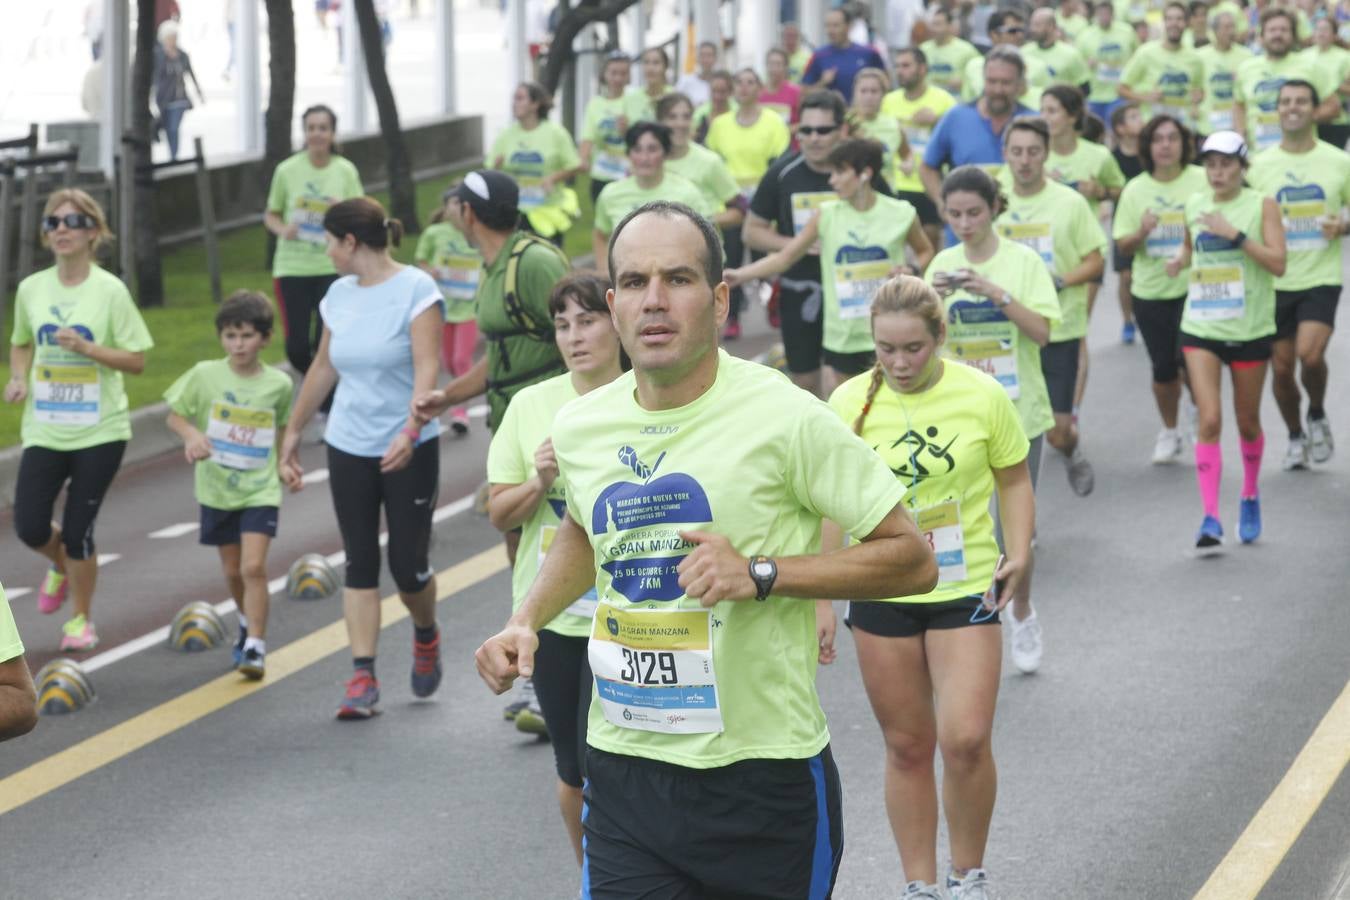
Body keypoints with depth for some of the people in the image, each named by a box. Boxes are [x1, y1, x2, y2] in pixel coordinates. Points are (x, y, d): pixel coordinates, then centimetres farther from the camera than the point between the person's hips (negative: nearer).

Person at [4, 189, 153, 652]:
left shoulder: (110, 291, -9)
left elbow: (137, 360, -7)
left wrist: (86, 348, -21)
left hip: (99, 431, -3)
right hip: (44, 429, 3)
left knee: (77, 531, -1)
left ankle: (81, 619, 22)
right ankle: (61, 566, 32)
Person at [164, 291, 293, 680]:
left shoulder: (278, 383, -6)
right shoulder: (205, 375, -8)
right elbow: (175, 415, 0)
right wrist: (191, 434, -19)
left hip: (260, 490, -1)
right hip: (216, 490, 1)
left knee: (253, 566, -15)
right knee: (232, 570, 14)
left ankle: (255, 647, -10)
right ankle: (248, 623, 40)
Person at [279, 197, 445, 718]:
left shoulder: (416, 289, -11)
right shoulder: (340, 295, 8)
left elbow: (427, 370, -20)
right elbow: (324, 368, 19)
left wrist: (411, 432, -32)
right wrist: (293, 432, 21)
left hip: (409, 451, -5)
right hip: (348, 449, 5)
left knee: (407, 566, 0)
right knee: (360, 562, 0)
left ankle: (426, 636, 31)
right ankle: (363, 676, -1)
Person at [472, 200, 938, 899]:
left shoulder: (785, 417, -13)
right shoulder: (577, 428, 4)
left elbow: (913, 561, -10)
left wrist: (760, 573, -19)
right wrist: (525, 621, 11)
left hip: (763, 780, -3)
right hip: (623, 774, 4)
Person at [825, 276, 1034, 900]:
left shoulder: (983, 395, -7)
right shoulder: (851, 402, -5)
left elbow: (1013, 480, 7)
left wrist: (1018, 551, -8)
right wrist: (819, 599, 3)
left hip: (966, 589, -1)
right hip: (880, 594, 1)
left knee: (966, 740, -10)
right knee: (907, 746, 8)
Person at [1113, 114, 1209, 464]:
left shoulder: (1202, 182, -4)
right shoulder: (1135, 189, 2)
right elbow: (1123, 246, 4)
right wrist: (1141, 233, -16)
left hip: (1194, 287, -2)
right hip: (1149, 290, 2)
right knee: (1163, 366, 8)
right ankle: (1169, 431, 28)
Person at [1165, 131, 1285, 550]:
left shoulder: (1262, 206, -5)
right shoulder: (1194, 205, 5)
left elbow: (1278, 263, -14)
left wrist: (1235, 234, -22)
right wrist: (1180, 260, 2)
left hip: (1250, 329, -2)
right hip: (1201, 327, 2)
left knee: (1247, 421, 11)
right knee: (1208, 420, -11)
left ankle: (1250, 496, 37)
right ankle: (1211, 518, -14)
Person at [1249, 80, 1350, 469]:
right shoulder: (1259, 166, 2)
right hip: (1274, 281, 2)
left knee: (1310, 353, -22)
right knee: (1282, 367, 5)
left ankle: (1317, 416, 8)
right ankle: (1295, 437, 28)